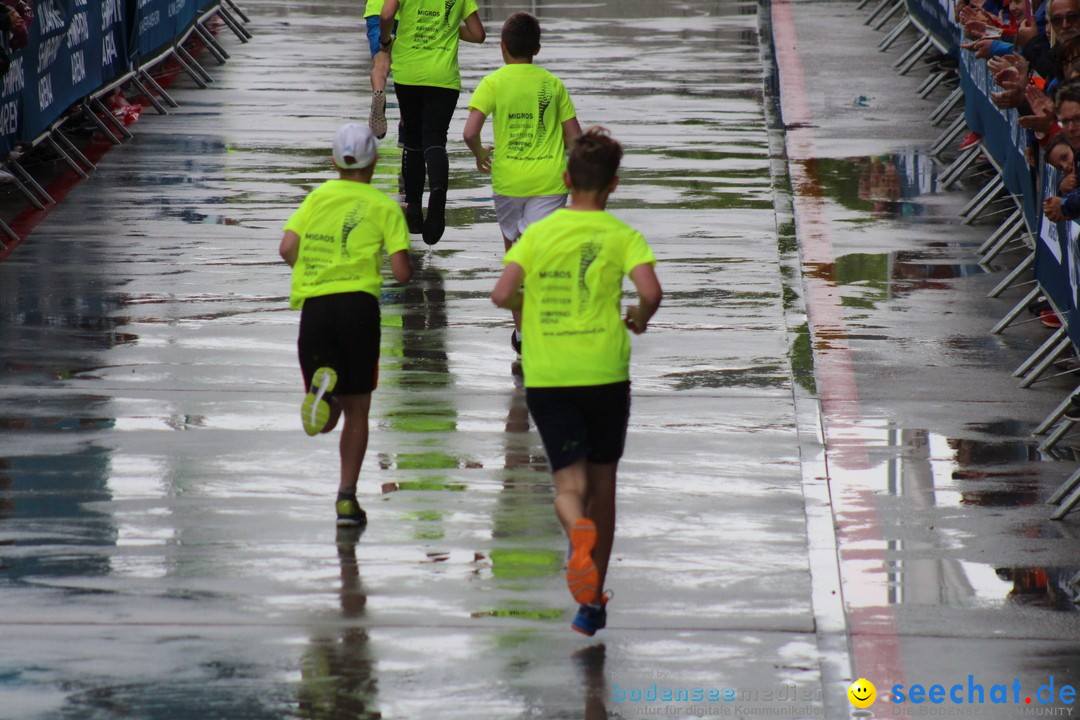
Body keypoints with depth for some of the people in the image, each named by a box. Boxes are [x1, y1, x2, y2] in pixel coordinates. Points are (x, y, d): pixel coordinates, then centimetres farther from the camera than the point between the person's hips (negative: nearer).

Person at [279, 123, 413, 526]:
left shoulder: (318, 196, 11)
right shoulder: (383, 206, 5)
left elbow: (287, 248, -2)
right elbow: (401, 271, -3)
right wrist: (407, 269, 21)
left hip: (313, 307, 1)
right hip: (358, 304, -1)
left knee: (326, 421, 6)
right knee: (357, 410, 12)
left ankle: (322, 386, -29)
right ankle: (347, 497, 6)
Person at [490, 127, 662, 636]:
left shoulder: (538, 232, 3)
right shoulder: (621, 235, -1)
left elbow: (502, 294, -8)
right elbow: (651, 292, -16)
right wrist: (638, 319, 6)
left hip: (546, 377, 0)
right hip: (605, 373, 0)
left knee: (569, 482, -2)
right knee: (602, 484, 14)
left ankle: (579, 531, -39)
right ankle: (592, 601, 19)